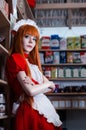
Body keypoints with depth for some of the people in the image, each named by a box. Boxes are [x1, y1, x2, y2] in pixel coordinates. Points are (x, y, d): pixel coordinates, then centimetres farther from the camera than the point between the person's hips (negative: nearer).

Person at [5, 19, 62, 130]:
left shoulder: (32, 62, 16)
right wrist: (48, 84, 1)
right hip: (30, 109, -8)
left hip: (43, 106, 8)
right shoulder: (15, 58, -8)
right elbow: (31, 91, -17)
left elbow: (51, 87, 8)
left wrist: (35, 86, -12)